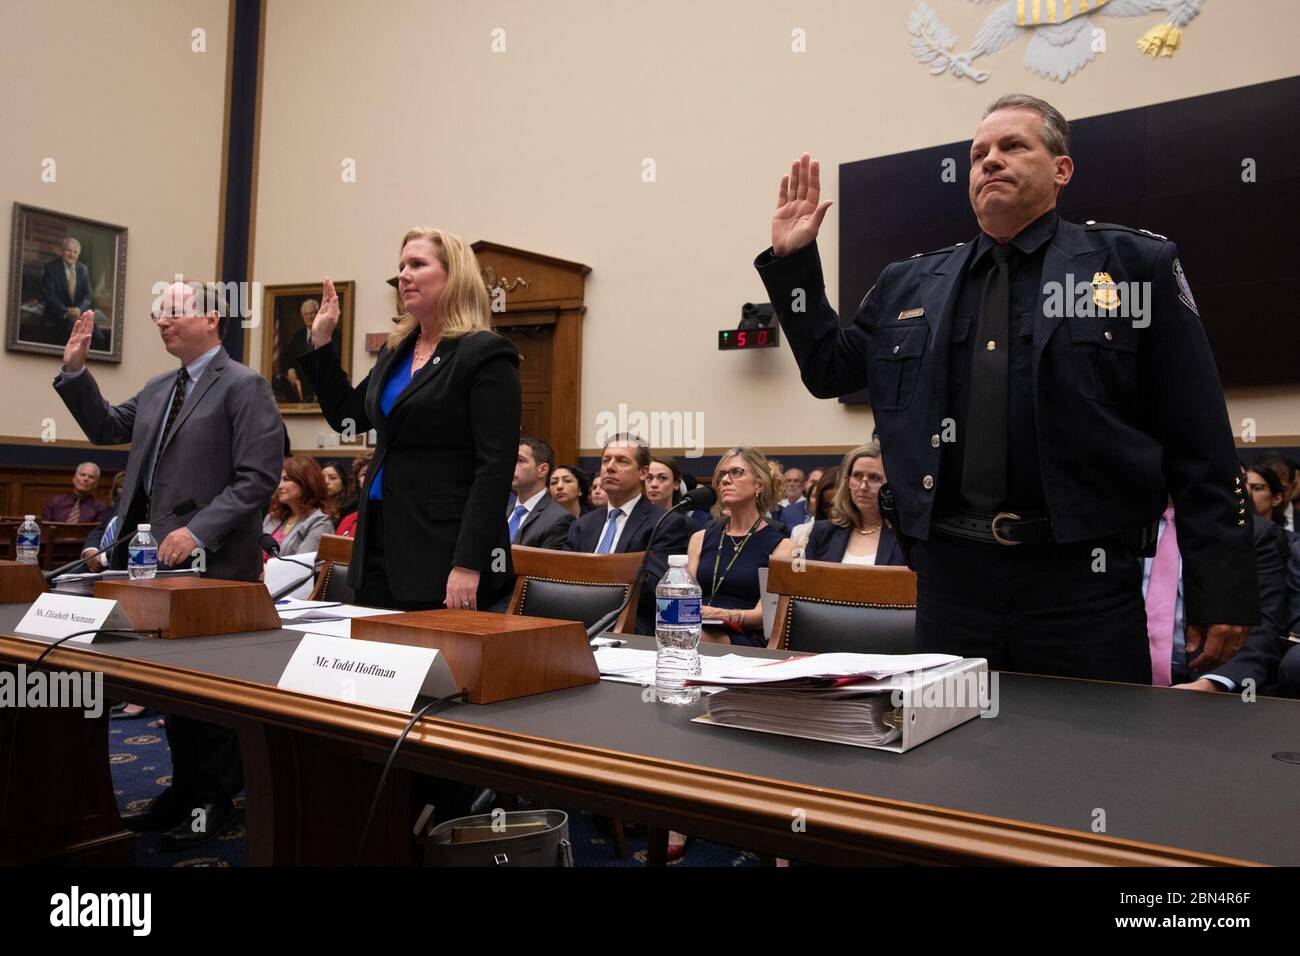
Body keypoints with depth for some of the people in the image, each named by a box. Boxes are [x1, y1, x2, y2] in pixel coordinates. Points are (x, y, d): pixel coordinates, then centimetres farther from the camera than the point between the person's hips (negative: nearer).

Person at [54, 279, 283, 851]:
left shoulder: (244, 387, -10)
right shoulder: (158, 389, 15)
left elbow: (257, 478, -16)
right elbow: (105, 428, 26)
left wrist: (197, 532, -23)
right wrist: (75, 370, 14)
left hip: (211, 564, -8)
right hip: (158, 556, 8)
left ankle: (214, 798, 17)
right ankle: (186, 786, 30)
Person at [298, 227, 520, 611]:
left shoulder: (485, 353, -10)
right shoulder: (395, 350, 14)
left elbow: (495, 467, -16)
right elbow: (348, 417, 24)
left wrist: (469, 565, -22)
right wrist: (321, 340, 18)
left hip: (442, 551, -7)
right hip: (379, 541, 8)